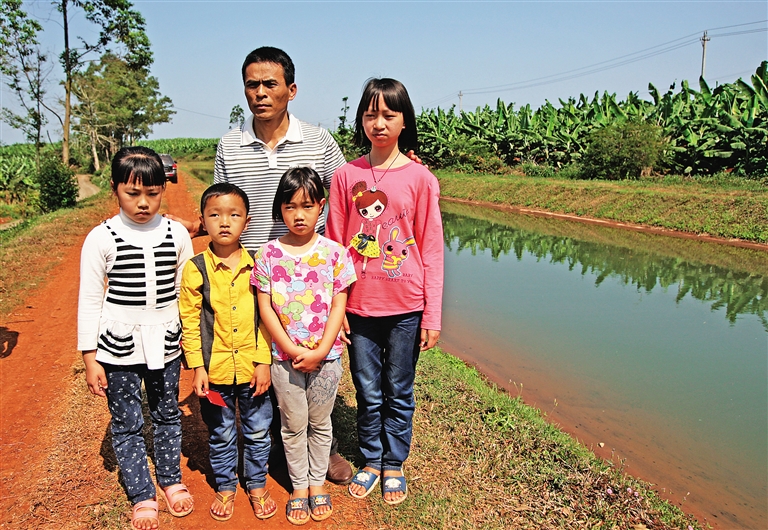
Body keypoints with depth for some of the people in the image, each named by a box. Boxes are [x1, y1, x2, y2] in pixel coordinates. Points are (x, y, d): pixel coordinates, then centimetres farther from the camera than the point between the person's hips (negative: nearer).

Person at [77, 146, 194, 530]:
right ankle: (142, 497, 26)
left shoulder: (177, 235, -3)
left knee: (168, 415, 17)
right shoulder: (101, 239, -10)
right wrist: (90, 359, -4)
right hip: (119, 347, -2)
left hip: (165, 343, 2)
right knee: (127, 423, 9)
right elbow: (89, 300, -4)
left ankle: (171, 481, 37)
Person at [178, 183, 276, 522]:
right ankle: (225, 487, 37)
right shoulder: (195, 269, -7)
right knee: (221, 434, 16)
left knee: (257, 431, 15)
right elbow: (189, 322, -4)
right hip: (215, 369, -1)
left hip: (252, 367, 1)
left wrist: (264, 362, -6)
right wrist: (197, 367, -7)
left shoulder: (256, 265, -4)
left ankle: (257, 485, 36)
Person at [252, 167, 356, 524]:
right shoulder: (268, 255, -6)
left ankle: (318, 482, 35)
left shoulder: (334, 252, -6)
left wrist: (320, 352, -13)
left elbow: (338, 305, -6)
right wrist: (293, 350, -13)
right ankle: (299, 485, 32)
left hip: (326, 356, 0)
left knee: (320, 423, 16)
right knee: (293, 426, 13)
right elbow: (265, 308, -6)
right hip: (285, 357, 0)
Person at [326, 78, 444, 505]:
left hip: (406, 307, -1)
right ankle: (371, 462, 34)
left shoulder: (420, 178, -5)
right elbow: (335, 245, 3)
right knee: (368, 393, 15)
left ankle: (395, 465, 32)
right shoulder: (346, 176, 0)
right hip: (360, 306, 2)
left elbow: (432, 249, -3)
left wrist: (432, 315, -5)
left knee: (399, 393, 13)